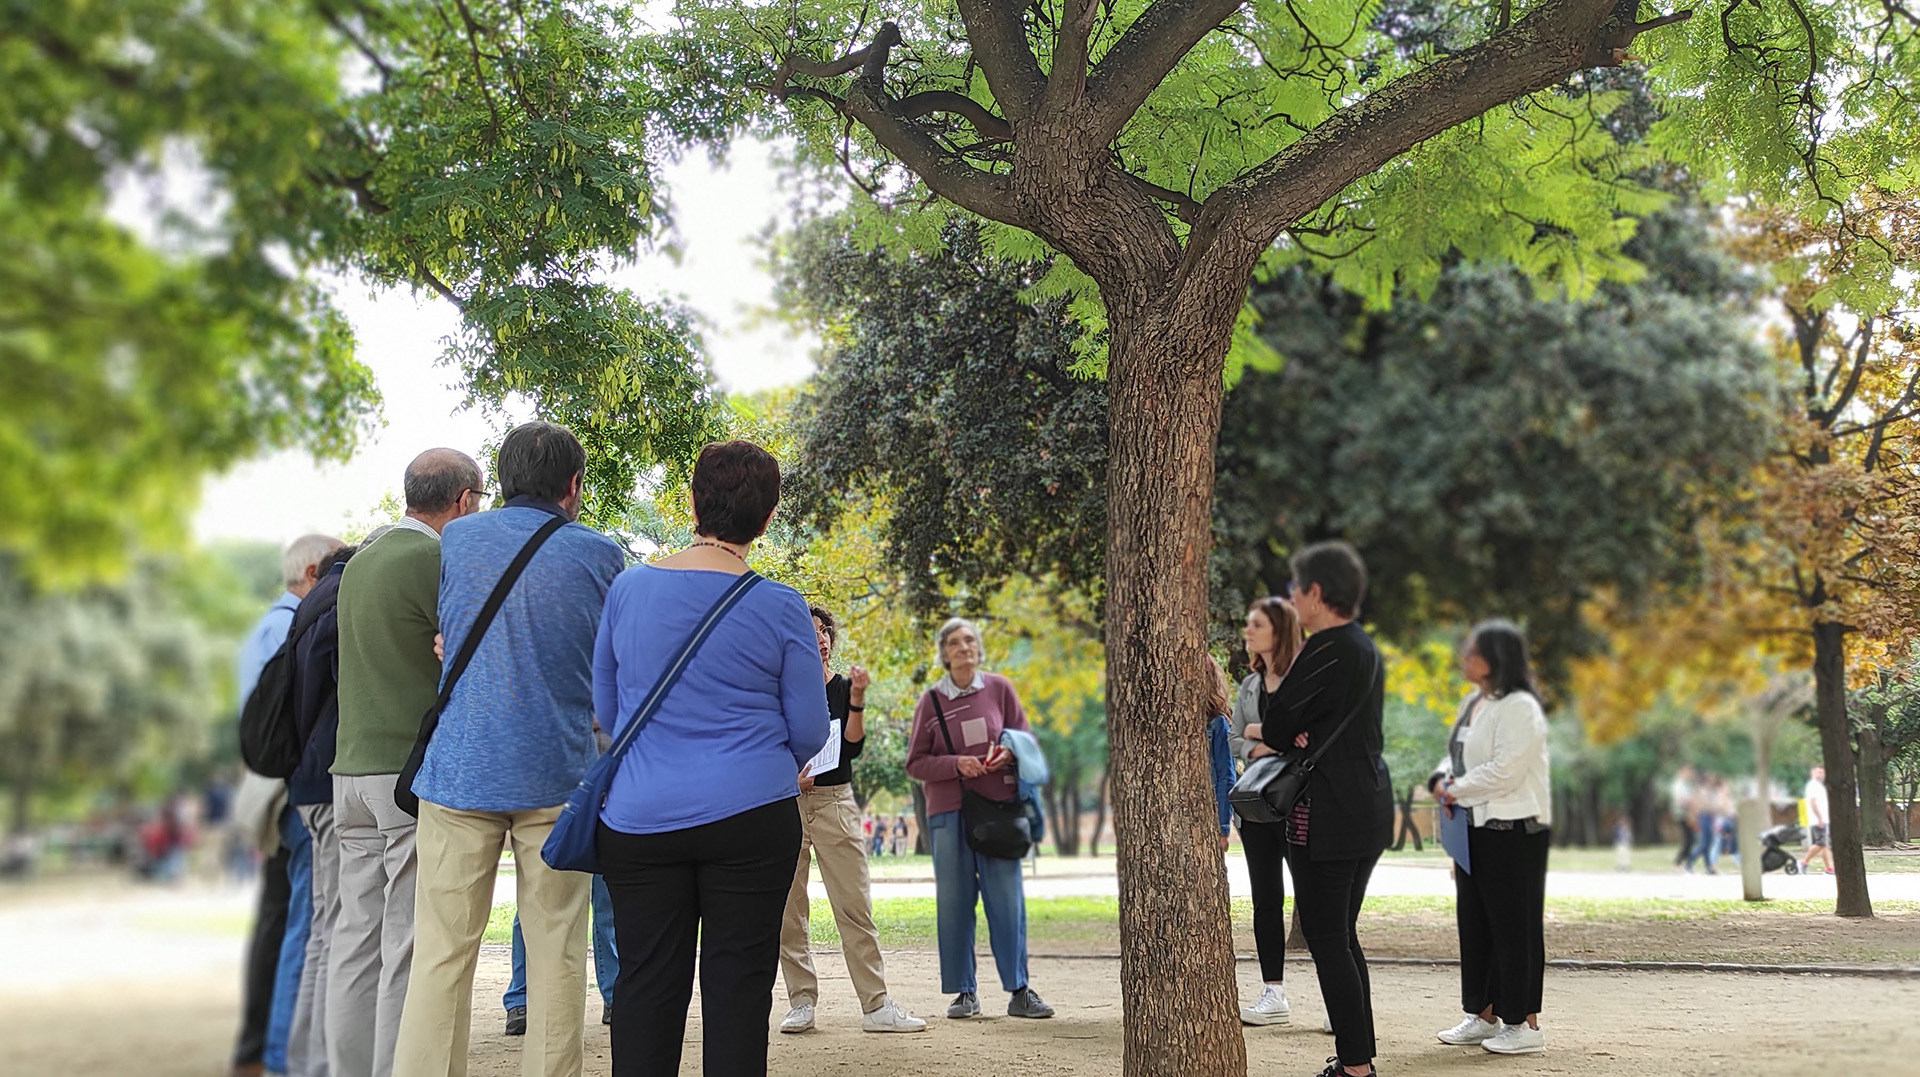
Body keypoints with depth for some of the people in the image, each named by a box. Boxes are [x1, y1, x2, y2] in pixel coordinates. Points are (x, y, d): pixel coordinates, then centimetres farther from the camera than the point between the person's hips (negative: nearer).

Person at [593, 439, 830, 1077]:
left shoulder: (628, 588, 0)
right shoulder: (780, 608, -6)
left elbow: (604, 706, 12)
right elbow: (810, 733, 0)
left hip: (638, 817, 2)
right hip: (750, 816, -2)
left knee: (646, 984, 9)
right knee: (738, 985, 6)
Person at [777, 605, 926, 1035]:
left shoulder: (845, 688, 7)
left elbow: (853, 747, -5)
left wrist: (856, 701, -15)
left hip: (834, 802, 0)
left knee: (855, 907, -5)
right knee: (787, 911, 1)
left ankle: (877, 1006, -6)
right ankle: (801, 1002, 10)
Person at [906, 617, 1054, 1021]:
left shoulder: (999, 688, 6)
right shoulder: (930, 701, 3)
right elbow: (915, 764, 4)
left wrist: (1009, 755, -9)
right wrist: (955, 763, -12)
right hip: (948, 812, 0)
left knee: (1006, 898, -3)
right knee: (953, 901, 2)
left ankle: (1019, 990, 4)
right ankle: (964, 991, 11)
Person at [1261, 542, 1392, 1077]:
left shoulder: (1327, 648, -16)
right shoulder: (1365, 646, 14)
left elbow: (1276, 723, -13)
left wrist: (1267, 731, 9)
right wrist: (1297, 733, 1)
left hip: (1328, 811, -10)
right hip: (1370, 805, 10)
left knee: (1324, 937, -3)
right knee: (1342, 936, 16)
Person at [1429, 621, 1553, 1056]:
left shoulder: (1519, 708, -15)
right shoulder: (1473, 703, 15)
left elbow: (1505, 771, -22)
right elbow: (1456, 755, 21)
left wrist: (1458, 790, -11)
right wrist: (1442, 780, -1)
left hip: (1513, 832, -10)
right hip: (1475, 828, 10)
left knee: (1514, 927, -4)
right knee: (1473, 925, 13)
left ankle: (1525, 1024, 4)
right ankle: (1482, 1016, 23)